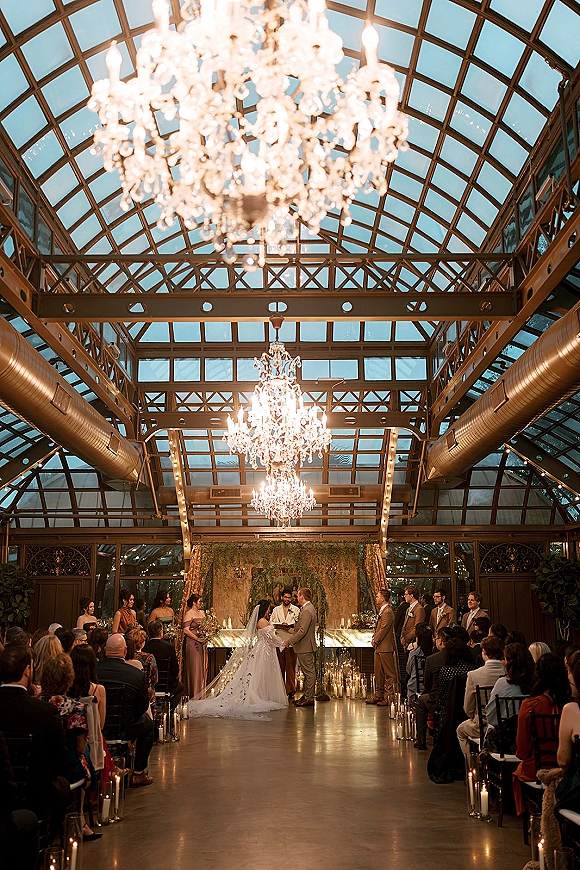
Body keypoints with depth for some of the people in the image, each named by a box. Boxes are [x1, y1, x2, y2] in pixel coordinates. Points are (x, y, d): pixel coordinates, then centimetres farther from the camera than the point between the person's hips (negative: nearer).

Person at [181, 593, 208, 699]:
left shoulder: (202, 613, 13)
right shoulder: (189, 613, -9)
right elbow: (186, 630, -16)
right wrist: (198, 639, -14)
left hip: (202, 644, 7)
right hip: (192, 643, -7)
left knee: (202, 667, 8)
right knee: (194, 667, -4)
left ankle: (201, 692, 16)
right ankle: (193, 693, 2)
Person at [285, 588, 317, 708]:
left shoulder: (307, 611, -21)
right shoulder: (309, 608, 12)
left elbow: (302, 631, -24)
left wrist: (290, 641, -17)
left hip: (305, 647, -11)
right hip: (306, 646, 11)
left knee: (309, 673, -3)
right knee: (308, 672, 16)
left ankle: (309, 698, 4)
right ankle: (306, 695, 25)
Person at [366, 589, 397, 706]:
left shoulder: (388, 612, -16)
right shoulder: (382, 611, 16)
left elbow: (383, 630, -19)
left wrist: (375, 641, -10)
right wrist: (374, 639, 9)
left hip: (386, 648, -10)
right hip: (379, 648, 10)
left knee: (389, 674, -2)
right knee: (378, 673, 15)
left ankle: (389, 697, 2)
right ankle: (379, 695, 24)